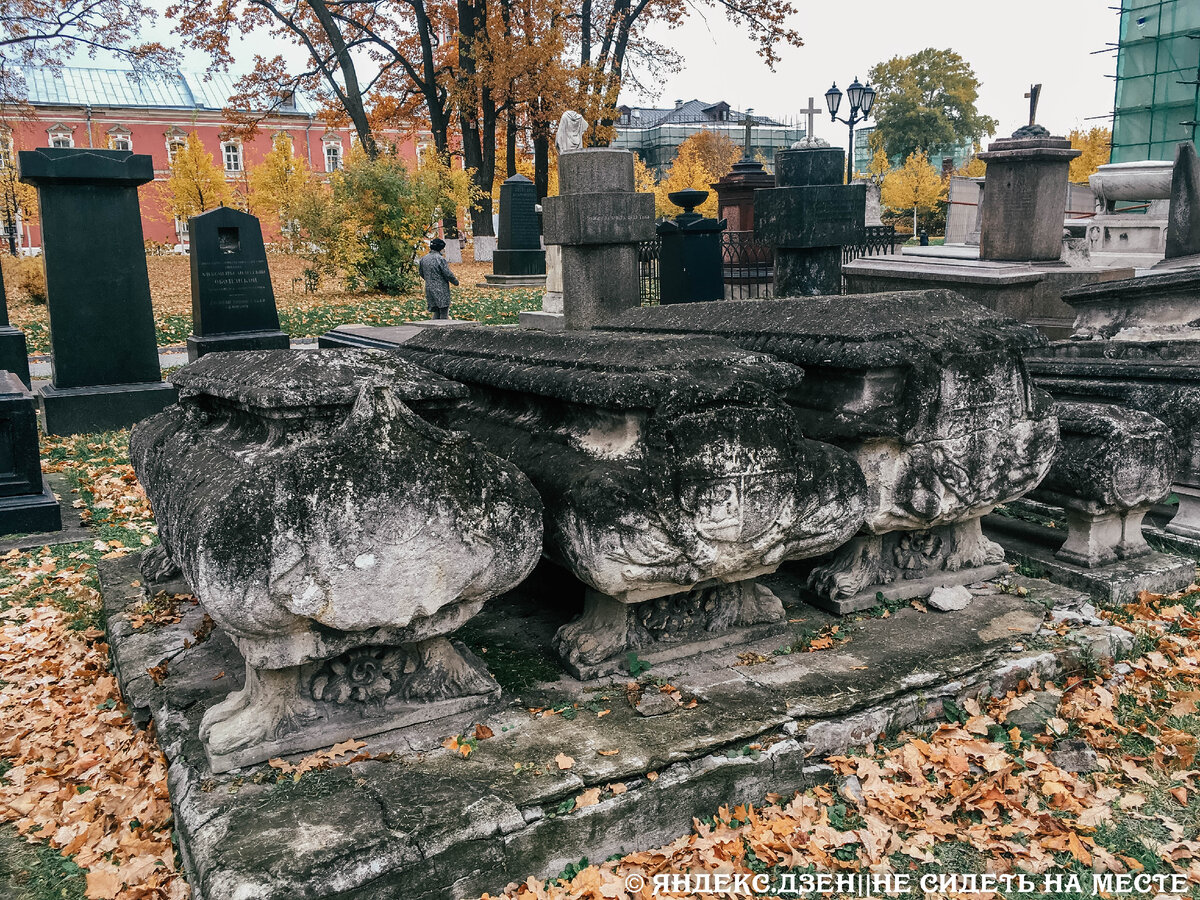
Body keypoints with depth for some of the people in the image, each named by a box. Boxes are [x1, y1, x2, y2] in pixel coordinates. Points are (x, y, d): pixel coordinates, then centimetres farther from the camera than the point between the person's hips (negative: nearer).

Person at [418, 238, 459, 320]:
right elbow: (448, 274, -14)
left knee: (436, 312, 13)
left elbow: (422, 274, 17)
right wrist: (455, 281, 3)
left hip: (429, 288, 7)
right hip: (441, 290, -7)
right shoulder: (440, 259, -15)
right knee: (444, 313, -3)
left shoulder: (423, 259, 7)